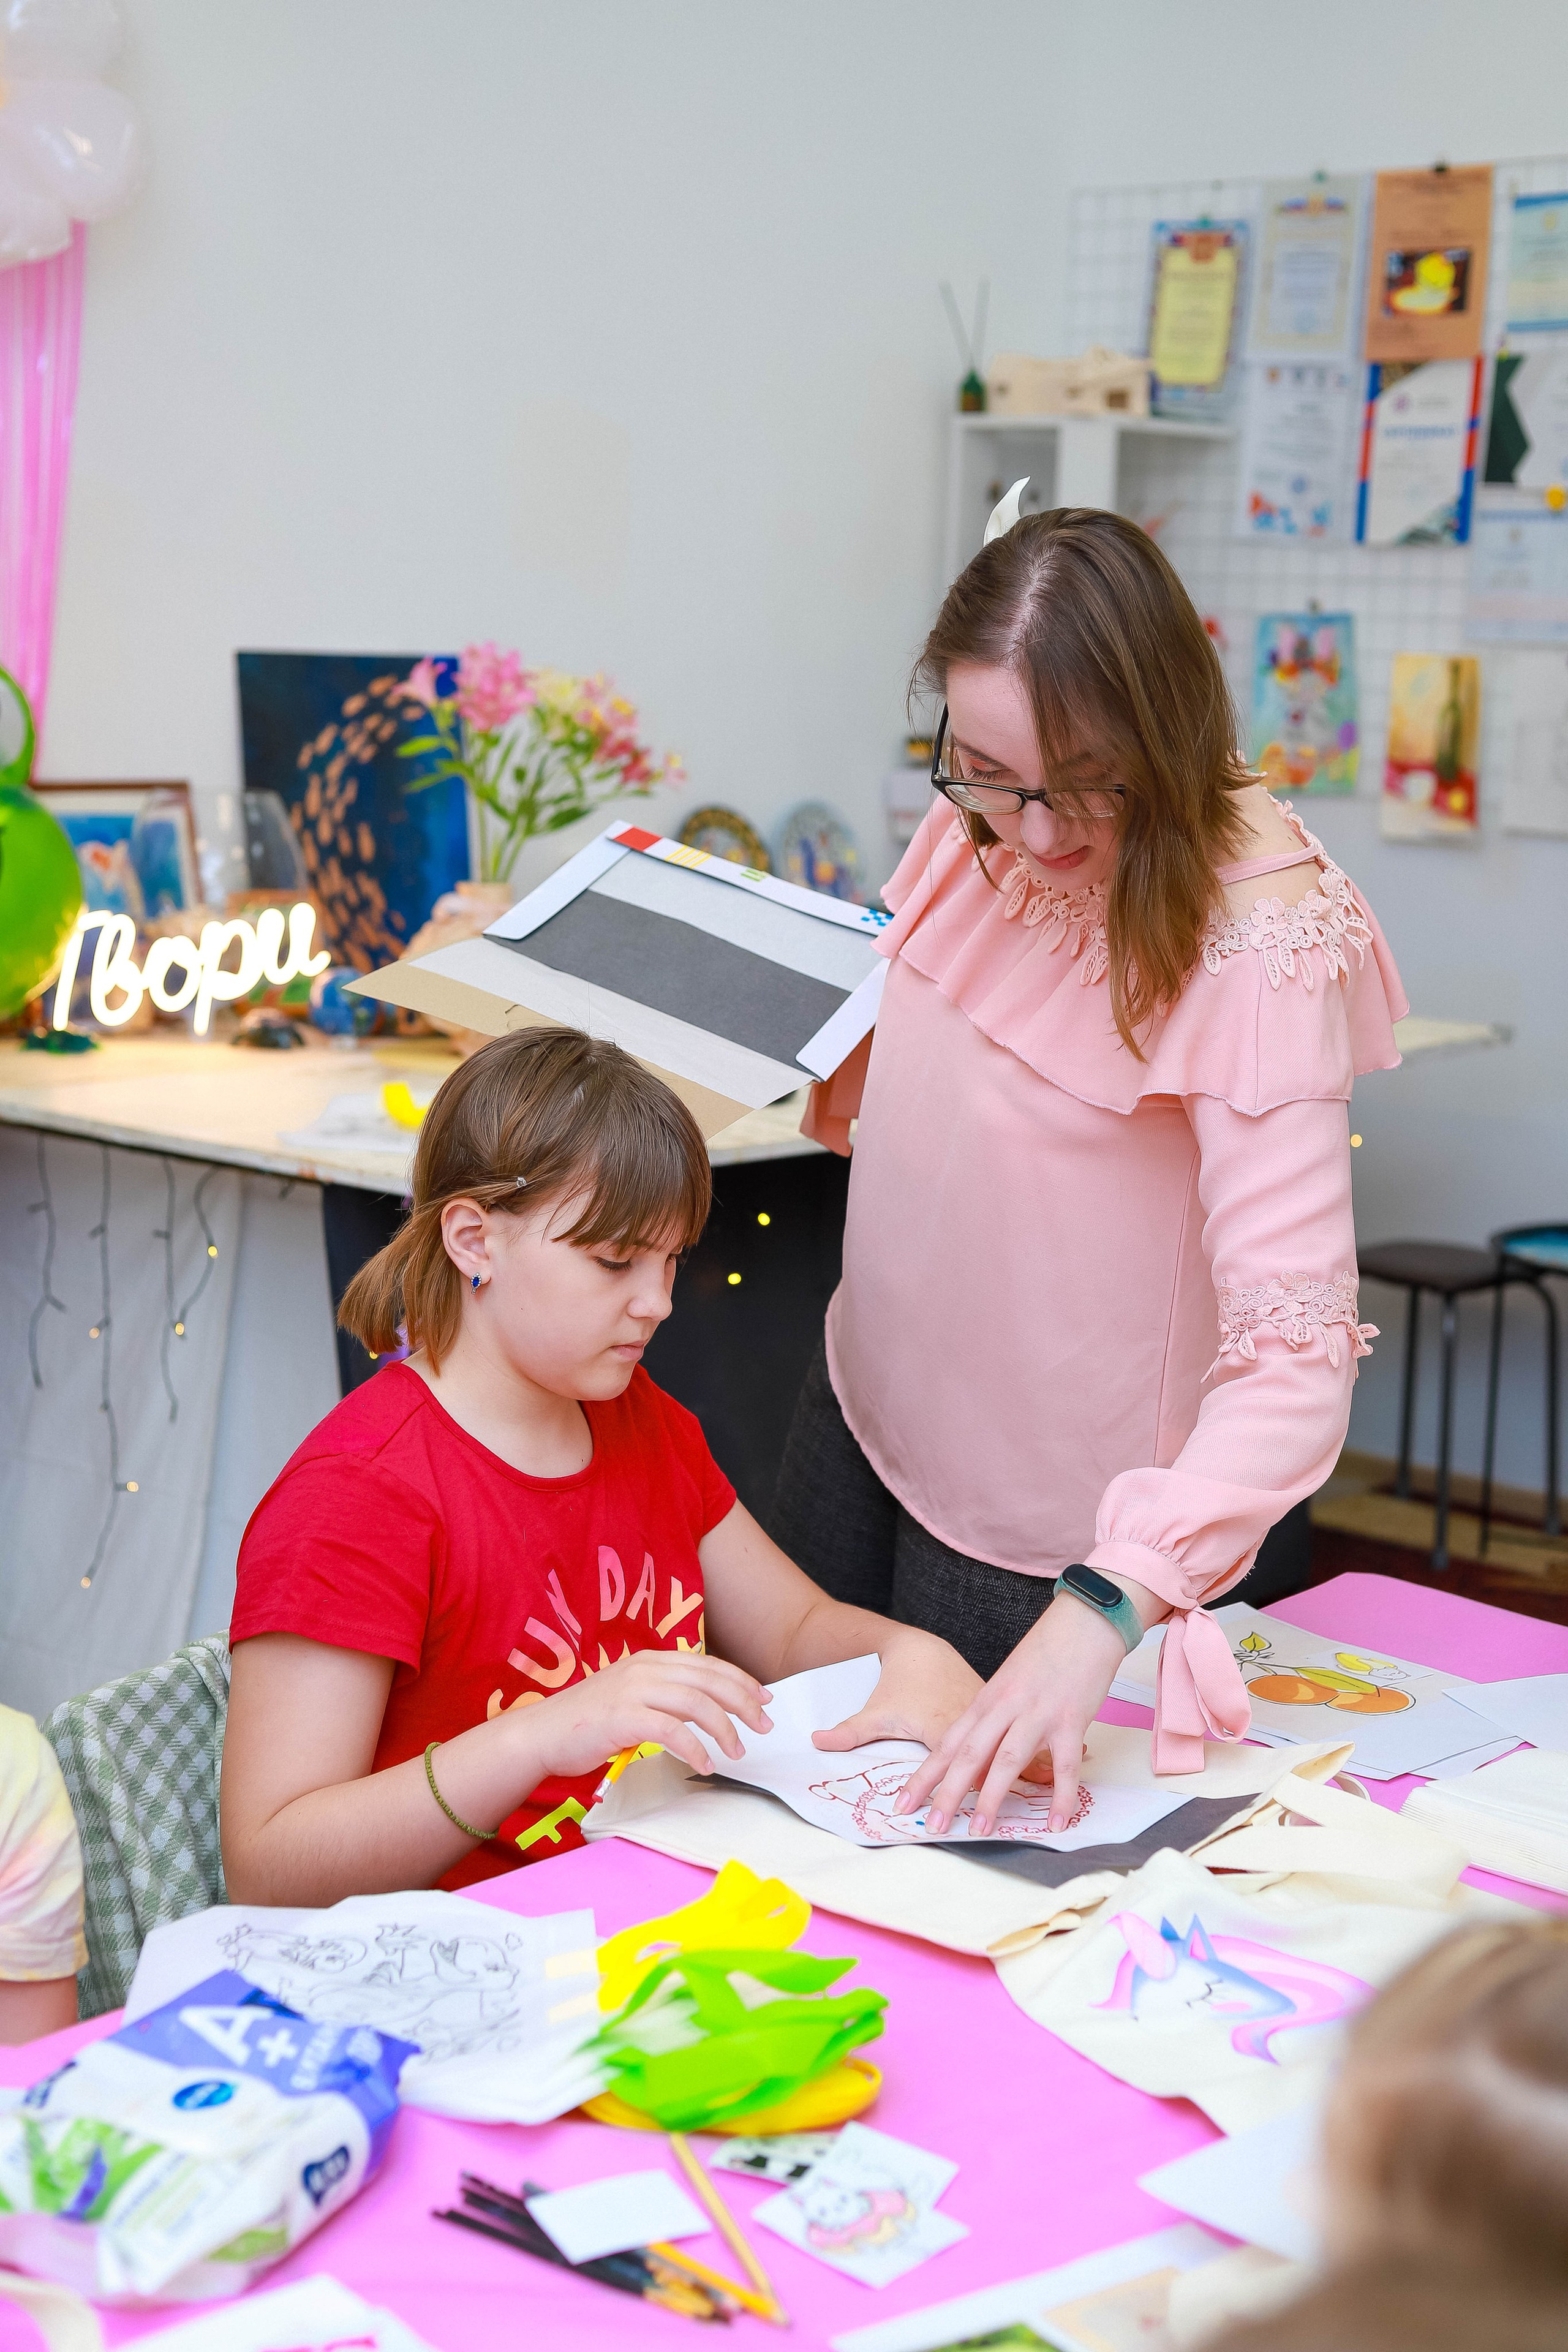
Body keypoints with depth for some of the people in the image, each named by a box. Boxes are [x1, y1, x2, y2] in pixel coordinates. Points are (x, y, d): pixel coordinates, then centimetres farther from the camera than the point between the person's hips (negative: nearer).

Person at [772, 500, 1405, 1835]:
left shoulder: (1257, 935, -28)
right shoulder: (985, 826, -8)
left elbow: (1296, 1350, -35)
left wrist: (1103, 1610, -46)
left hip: (1046, 1500, -6)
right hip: (868, 1399, 7)